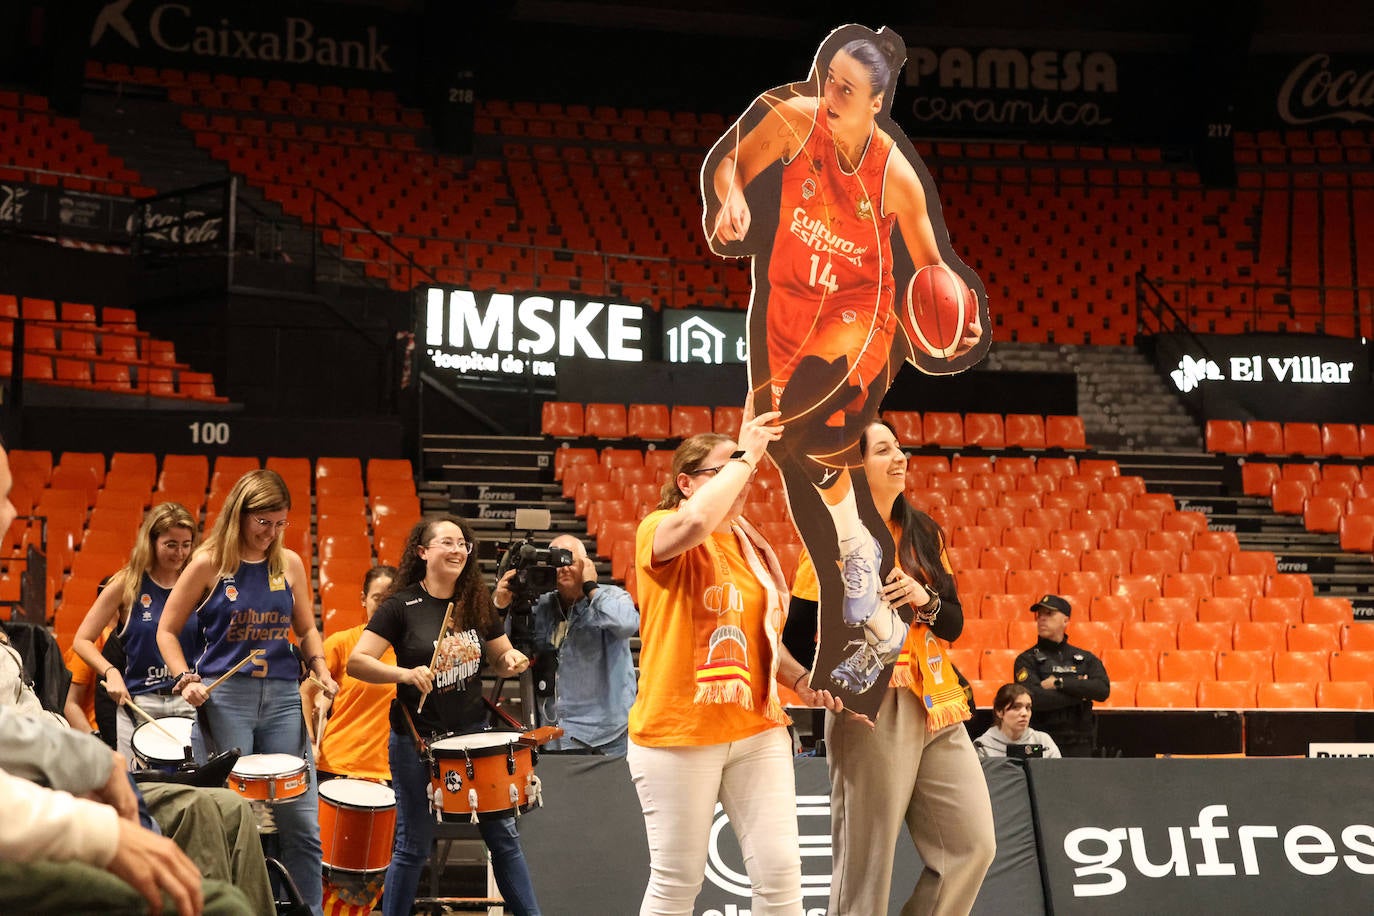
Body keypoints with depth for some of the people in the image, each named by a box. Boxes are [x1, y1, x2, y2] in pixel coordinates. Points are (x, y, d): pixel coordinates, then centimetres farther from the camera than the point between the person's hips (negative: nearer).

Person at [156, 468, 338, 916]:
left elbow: (306, 630, 18)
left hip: (282, 698, 3)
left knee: (300, 821, 2)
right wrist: (185, 678, -9)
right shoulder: (208, 564, -1)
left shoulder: (290, 564, 9)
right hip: (224, 699, -3)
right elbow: (167, 630, 5)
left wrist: (320, 670, 1)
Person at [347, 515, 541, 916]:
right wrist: (406, 674, -29)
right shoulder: (401, 605, -9)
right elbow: (357, 661, -15)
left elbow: (501, 658, 14)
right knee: (413, 845, 5)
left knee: (503, 834, 5)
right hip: (418, 739, -4)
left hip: (473, 732, 4)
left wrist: (512, 660, -9)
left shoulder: (477, 602, 4)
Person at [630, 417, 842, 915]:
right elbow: (695, 521, -32)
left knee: (780, 873, 0)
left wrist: (800, 677, 3)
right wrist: (745, 455, -20)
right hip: (678, 731, -5)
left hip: (757, 729, 6)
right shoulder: (658, 530, -6)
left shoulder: (752, 548, 14)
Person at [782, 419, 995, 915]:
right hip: (873, 710, -6)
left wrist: (925, 601, -7)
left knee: (973, 844, 5)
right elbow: (797, 637, -7)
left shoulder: (923, 533, 12)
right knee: (867, 860, -2)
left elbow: (953, 623, 14)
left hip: (937, 706, 7)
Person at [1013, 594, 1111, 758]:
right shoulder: (1027, 660, 3)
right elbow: (1033, 698, -13)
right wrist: (1079, 692, -6)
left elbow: (1103, 689, -4)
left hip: (1080, 746, 2)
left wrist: (1059, 683, -9)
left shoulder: (1086, 658, 13)